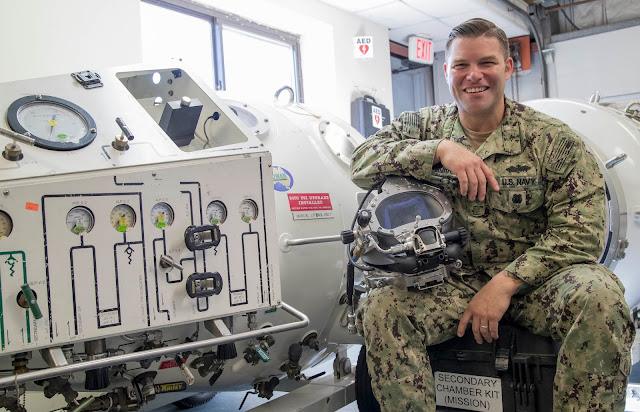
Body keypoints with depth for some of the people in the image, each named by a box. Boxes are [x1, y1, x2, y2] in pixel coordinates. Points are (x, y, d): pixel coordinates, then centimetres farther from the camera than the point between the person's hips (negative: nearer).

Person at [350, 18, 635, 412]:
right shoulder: (425, 125, 6)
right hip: (455, 281, 1)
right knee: (380, 308, -26)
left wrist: (505, 283, -19)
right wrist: (440, 149, -22)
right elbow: (362, 163, -8)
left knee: (599, 295, -32)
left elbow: (582, 230, -8)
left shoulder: (552, 139, -2)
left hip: (533, 279, -1)